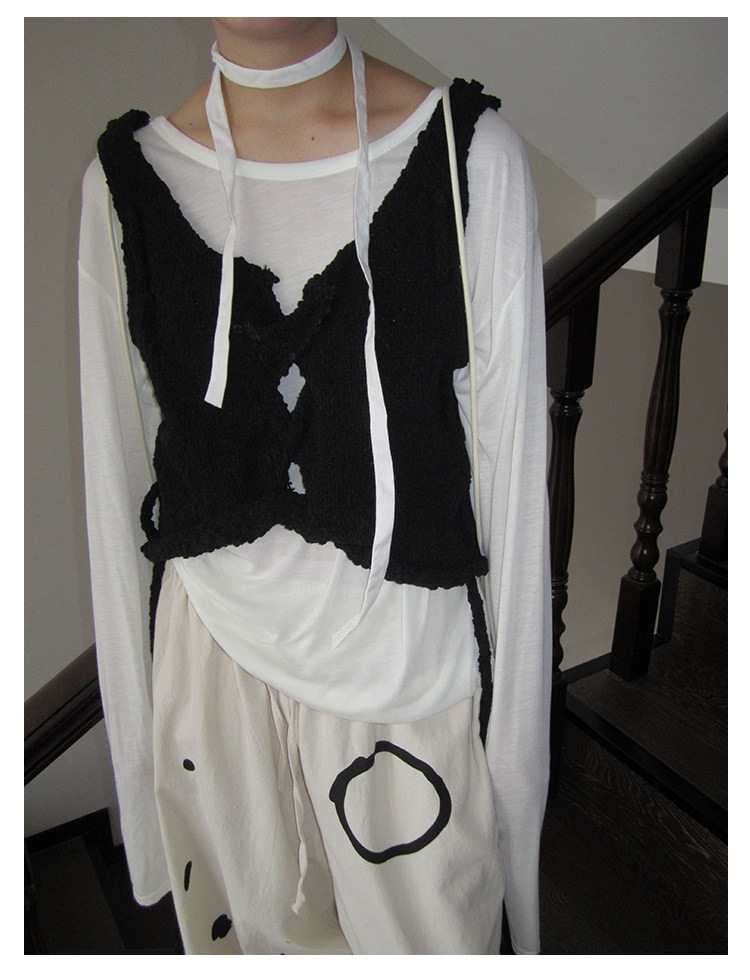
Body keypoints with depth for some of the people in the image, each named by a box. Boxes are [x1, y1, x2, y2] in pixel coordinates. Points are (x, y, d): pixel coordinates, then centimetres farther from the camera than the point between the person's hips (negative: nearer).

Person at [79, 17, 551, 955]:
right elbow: (116, 479, 3)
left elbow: (511, 467, -6)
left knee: (423, 931, 19)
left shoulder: (468, 150, -8)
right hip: (210, 653, 3)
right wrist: (135, 719, 9)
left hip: (406, 651, -1)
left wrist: (514, 723, -2)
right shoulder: (127, 177, -2)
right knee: (250, 931, 24)